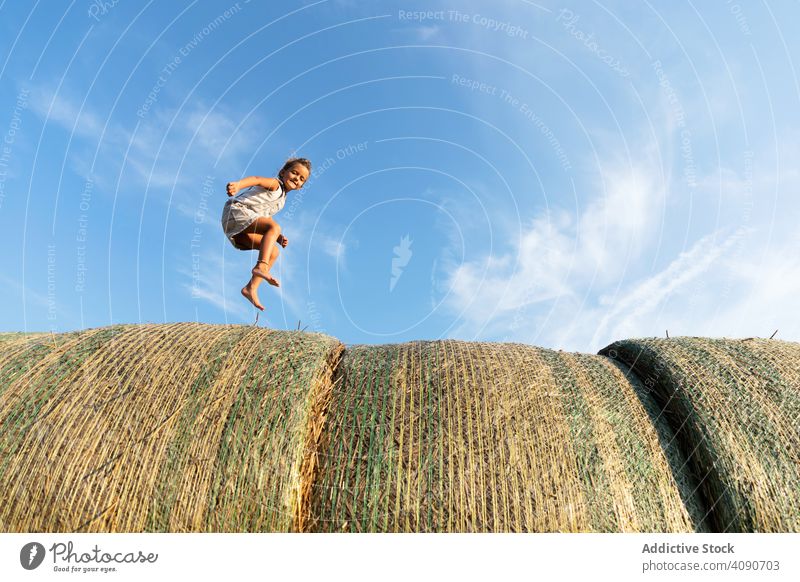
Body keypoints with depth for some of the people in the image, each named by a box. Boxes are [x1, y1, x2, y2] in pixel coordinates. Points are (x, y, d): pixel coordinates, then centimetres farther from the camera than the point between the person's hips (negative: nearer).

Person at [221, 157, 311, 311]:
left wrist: (277, 237, 3)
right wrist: (238, 184, -42)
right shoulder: (275, 184, 1)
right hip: (236, 211, -9)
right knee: (275, 226, -29)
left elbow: (265, 226, 21)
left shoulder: (281, 200, 26)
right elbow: (256, 179, -21)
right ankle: (261, 267, -46)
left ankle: (251, 288, -3)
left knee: (274, 252, 3)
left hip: (240, 231, 9)